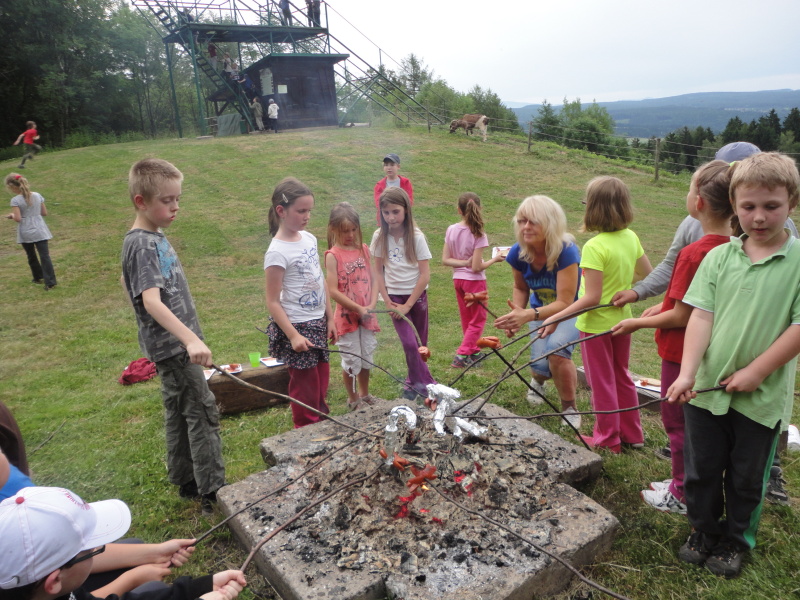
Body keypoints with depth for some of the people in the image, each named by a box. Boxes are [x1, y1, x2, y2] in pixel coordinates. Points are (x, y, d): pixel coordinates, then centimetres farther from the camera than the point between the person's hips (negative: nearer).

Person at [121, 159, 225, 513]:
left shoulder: (154, 237, 9)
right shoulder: (143, 245, -20)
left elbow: (128, 284, 23)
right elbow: (151, 300, -33)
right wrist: (190, 338, -45)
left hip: (174, 342, 9)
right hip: (173, 345, -9)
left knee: (179, 413, 17)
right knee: (203, 413, -4)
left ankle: (186, 482, 31)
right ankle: (212, 493, 6)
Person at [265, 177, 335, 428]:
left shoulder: (309, 238, 3)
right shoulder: (277, 252, -19)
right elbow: (273, 302, -17)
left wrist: (330, 317, 12)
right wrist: (293, 336, -21)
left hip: (318, 324, 7)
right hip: (297, 326, -7)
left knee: (321, 383, 18)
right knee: (306, 388, 6)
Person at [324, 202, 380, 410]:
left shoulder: (364, 249, 4)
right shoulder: (333, 255, -12)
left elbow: (373, 280, 5)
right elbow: (333, 290, -16)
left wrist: (371, 305, -10)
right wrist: (358, 309, -19)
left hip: (367, 315, 5)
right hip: (347, 316, -5)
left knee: (366, 357, 16)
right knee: (351, 360, 7)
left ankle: (365, 394, 35)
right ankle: (353, 398, 27)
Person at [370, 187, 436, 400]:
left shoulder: (416, 237, -12)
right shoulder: (380, 237, -5)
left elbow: (425, 275, -12)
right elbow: (378, 271, 2)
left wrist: (407, 305, -13)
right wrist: (387, 301, -6)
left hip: (416, 295, 0)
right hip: (394, 296, 1)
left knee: (420, 343, 9)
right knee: (409, 343, -11)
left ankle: (414, 382, 30)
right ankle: (425, 383, 4)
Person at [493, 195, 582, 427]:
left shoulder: (566, 252, -32)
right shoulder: (518, 253, -17)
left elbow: (565, 303, -34)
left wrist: (529, 315, -50)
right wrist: (516, 314, -17)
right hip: (542, 308, 4)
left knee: (556, 349, -31)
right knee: (541, 366, -11)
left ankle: (570, 408, -5)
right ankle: (538, 379, 32)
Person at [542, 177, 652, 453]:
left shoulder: (595, 247, -24)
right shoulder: (631, 238, -2)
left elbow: (592, 298, -25)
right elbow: (648, 274, 8)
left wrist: (556, 318, -25)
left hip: (597, 324, -7)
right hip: (622, 319, 7)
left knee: (602, 382, 8)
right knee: (622, 377, 21)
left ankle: (607, 439, 23)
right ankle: (632, 434, 33)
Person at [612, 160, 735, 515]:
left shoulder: (694, 253, -26)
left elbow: (682, 317, -22)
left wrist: (638, 324, -9)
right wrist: (655, 311, 13)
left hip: (683, 352, -8)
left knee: (677, 421, 8)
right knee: (691, 420, 22)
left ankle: (682, 497, 25)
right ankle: (685, 483, 38)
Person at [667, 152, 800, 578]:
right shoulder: (719, 257, -1)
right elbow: (701, 316, -7)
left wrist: (755, 372, -16)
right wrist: (687, 372, -17)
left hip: (761, 397, -2)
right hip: (707, 390, 2)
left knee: (746, 479, 17)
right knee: (701, 471, 16)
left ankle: (735, 541, 40)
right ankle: (704, 532, 39)